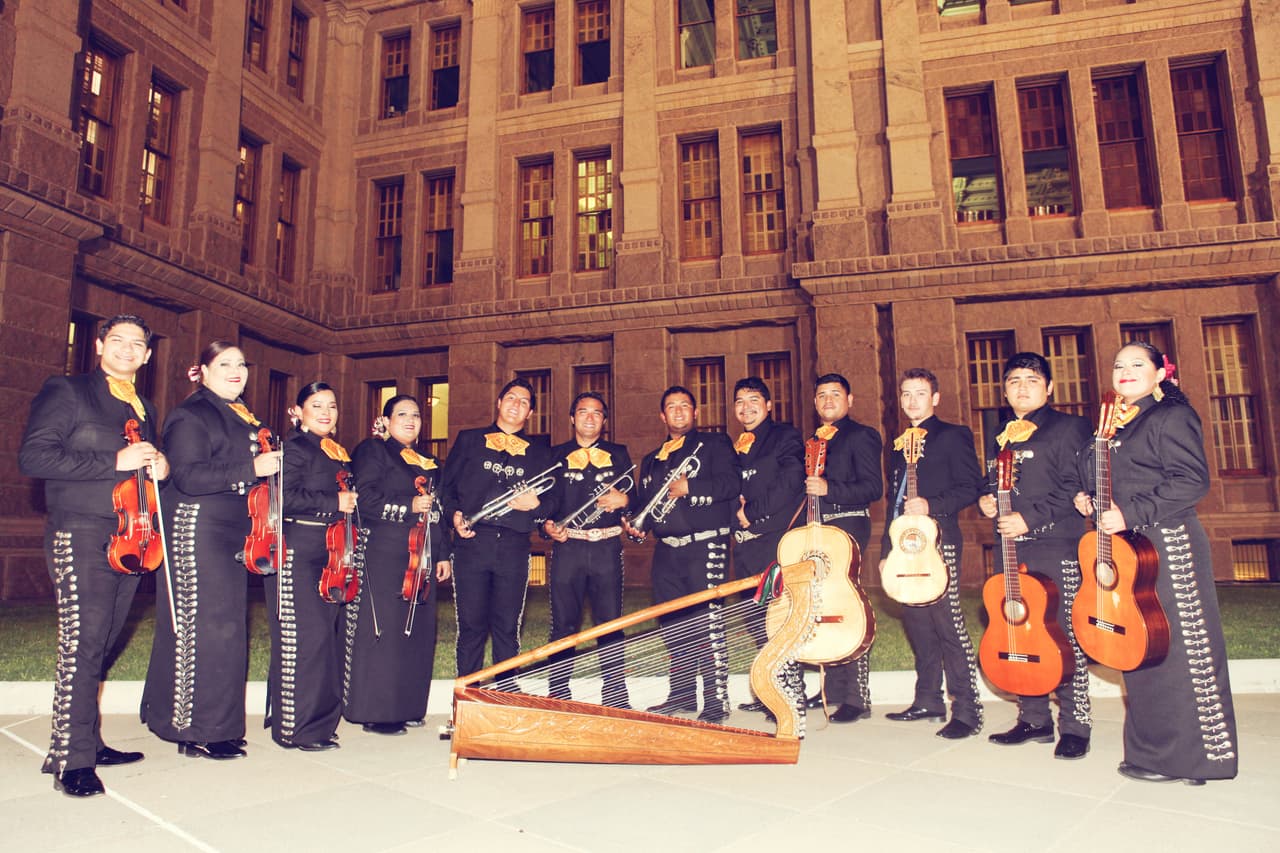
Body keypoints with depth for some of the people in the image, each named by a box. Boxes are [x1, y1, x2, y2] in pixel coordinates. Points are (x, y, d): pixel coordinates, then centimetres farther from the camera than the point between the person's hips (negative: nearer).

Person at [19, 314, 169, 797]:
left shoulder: (144, 411, 20)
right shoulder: (66, 392, 1)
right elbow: (33, 456, -10)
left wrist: (160, 466, 4)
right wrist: (114, 461, -16)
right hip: (82, 536, -6)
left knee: (100, 645, 10)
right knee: (81, 644, -9)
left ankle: (89, 743, 19)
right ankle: (71, 760, -2)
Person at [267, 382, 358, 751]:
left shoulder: (338, 453, 19)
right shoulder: (294, 448, -5)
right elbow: (285, 497, -16)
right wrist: (333, 502, -16)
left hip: (331, 554, 8)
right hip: (298, 553, -8)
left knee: (327, 634, 10)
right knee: (304, 636, -7)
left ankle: (320, 718, 21)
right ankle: (297, 728, 3)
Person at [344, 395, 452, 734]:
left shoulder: (427, 462, 22)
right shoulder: (372, 450, 2)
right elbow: (364, 498, -11)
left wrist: (443, 554, 17)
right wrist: (409, 506, -15)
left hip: (421, 558, 7)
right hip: (384, 556, -7)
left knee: (418, 632, 7)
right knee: (383, 630, -6)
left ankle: (407, 707, 16)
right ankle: (375, 712, 2)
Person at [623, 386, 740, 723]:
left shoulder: (714, 444, 5)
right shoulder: (652, 460, 22)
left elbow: (731, 483, -9)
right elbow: (643, 502, 23)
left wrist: (689, 488, -15)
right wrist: (637, 526, 3)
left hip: (705, 546, -6)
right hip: (666, 550, 6)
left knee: (708, 621, -8)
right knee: (671, 624, 9)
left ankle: (716, 700, -2)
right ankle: (682, 693, 22)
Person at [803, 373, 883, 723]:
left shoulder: (861, 435, -4)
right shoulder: (816, 441, 20)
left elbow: (873, 487, -14)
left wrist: (828, 489, -23)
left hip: (848, 526, -8)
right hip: (818, 529, 8)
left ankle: (857, 698, -4)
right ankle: (834, 688, 22)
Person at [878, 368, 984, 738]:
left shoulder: (953, 436, 0)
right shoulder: (900, 444, 21)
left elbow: (971, 487, -8)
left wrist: (931, 506, -21)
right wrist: (887, 550, 18)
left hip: (938, 541, -7)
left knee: (949, 624, -9)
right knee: (918, 625, 11)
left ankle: (967, 710, -3)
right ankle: (928, 700, 21)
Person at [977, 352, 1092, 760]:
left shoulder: (1068, 427, -2)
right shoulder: (1000, 440, 19)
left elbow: (1076, 489, -12)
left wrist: (1029, 518, -18)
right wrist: (987, 502, 5)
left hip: (1056, 546, -6)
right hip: (1012, 548, 7)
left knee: (1064, 634, -4)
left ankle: (1074, 726, 8)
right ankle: (1034, 719, 20)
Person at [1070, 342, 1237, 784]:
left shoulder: (1172, 416, -7)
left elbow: (1192, 481, -17)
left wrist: (1130, 514, -21)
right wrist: (1089, 499, 7)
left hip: (1167, 544, -9)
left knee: (1180, 646, -2)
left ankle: (1188, 757, 8)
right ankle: (1153, 751, 23)